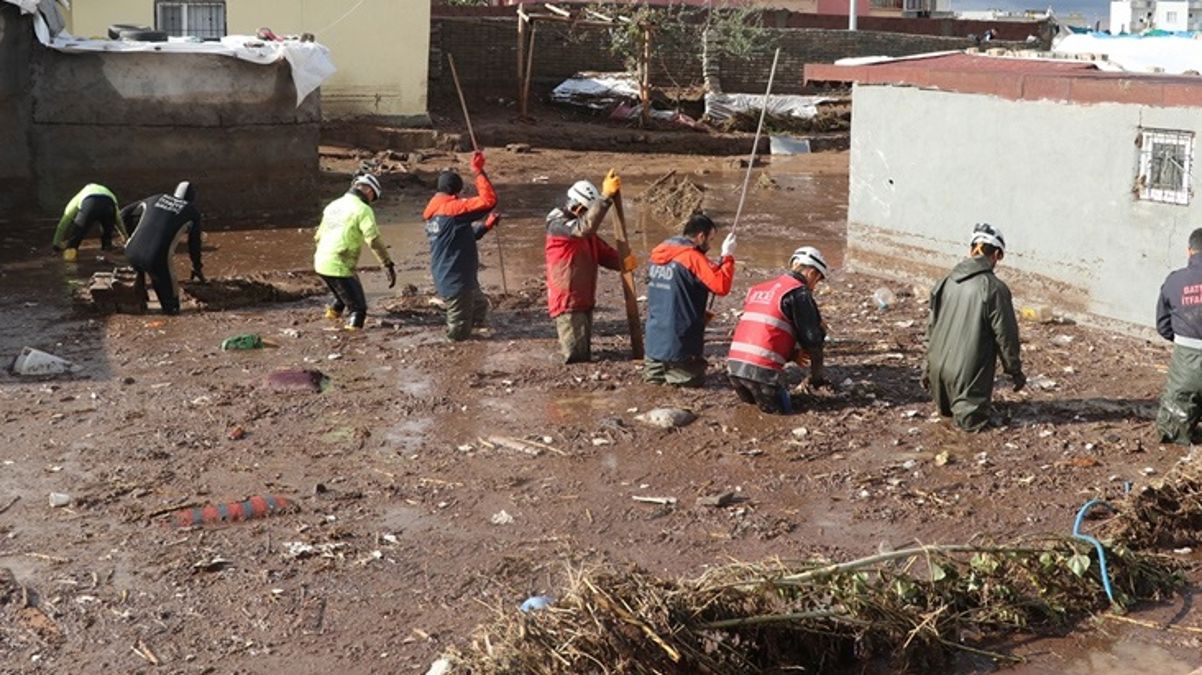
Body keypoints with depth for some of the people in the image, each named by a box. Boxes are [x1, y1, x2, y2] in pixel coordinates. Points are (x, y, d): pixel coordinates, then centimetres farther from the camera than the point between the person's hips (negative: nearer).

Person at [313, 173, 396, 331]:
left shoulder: (334, 204, 16)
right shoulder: (363, 209, -9)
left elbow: (318, 236, 25)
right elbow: (374, 241, -18)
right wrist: (388, 265, -17)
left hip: (320, 264, 8)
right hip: (339, 267, -8)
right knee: (358, 309, -2)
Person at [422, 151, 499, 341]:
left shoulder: (433, 212, 12)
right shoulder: (451, 208, -18)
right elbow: (489, 200, -26)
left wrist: (486, 226, 15)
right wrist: (478, 171, -21)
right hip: (456, 280, -10)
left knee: (480, 305, 27)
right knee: (459, 332, 1)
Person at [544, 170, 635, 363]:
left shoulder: (585, 233, 15)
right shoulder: (558, 224, -15)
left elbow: (604, 252, 10)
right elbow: (585, 227, -33)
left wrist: (623, 262, -11)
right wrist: (606, 196, -40)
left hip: (584, 301, 9)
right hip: (567, 303, -9)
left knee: (584, 355, 13)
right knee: (575, 358, -10)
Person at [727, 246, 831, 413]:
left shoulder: (759, 288, 21)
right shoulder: (798, 292, -3)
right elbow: (812, 338, -1)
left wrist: (792, 354, 11)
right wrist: (818, 377, 15)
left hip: (734, 363, 7)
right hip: (762, 369, -7)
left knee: (752, 404, 27)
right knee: (781, 411, 7)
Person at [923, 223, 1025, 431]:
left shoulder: (947, 282, 4)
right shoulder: (995, 288, -13)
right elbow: (1005, 334, -8)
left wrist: (928, 366, 21)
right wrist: (1015, 370, 7)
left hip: (938, 366, 6)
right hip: (968, 372, -5)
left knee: (946, 409, 26)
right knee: (971, 419, 8)